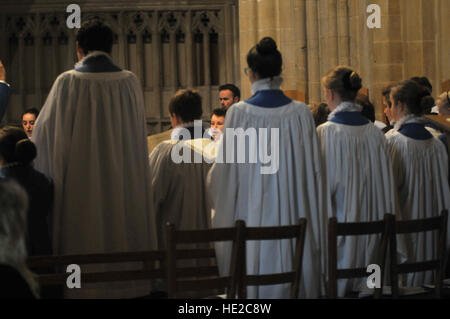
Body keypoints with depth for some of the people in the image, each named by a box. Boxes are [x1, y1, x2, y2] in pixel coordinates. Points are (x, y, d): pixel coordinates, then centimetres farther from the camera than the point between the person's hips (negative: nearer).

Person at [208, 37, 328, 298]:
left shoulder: (239, 113, -8)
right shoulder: (301, 113, -4)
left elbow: (223, 173, -3)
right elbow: (313, 172, 1)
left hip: (251, 216, -1)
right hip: (293, 216, 2)